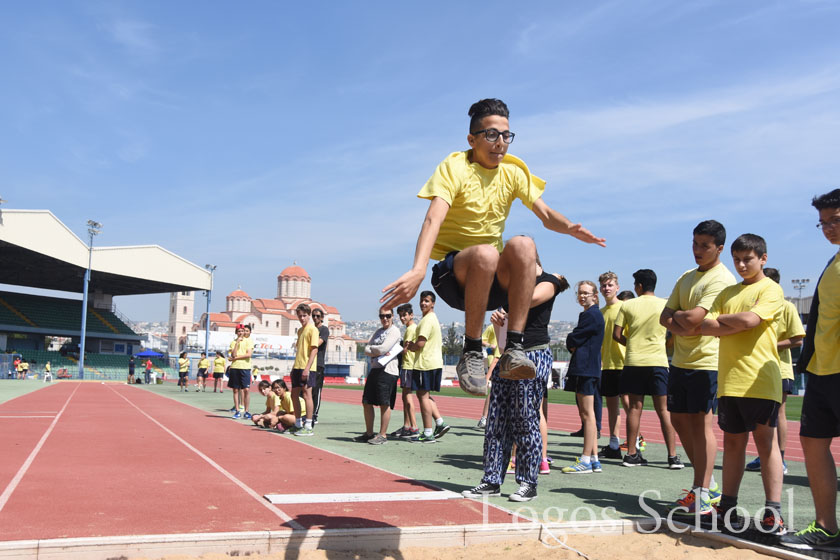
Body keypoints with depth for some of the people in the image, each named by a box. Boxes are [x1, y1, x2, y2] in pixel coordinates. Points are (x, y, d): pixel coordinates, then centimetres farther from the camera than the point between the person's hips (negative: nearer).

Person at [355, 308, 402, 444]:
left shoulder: (394, 331, -4)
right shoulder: (378, 331, 20)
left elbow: (383, 348, -16)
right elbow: (366, 350, 9)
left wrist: (372, 349, 3)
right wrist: (379, 352, -8)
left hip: (387, 370, -8)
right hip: (374, 369, 8)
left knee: (384, 404, -5)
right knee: (367, 402, 10)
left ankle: (383, 435, 2)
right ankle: (369, 433, 21)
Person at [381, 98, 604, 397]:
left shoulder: (514, 171, 7)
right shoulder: (454, 167, -9)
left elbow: (546, 214, 3)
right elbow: (433, 220, -24)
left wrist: (570, 227, -22)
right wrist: (418, 269, -42)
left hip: (494, 281, 4)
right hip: (452, 274, -4)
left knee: (522, 245, -28)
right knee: (485, 253, -37)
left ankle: (513, 350, -28)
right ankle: (472, 353, -23)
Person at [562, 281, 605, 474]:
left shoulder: (591, 315, -10)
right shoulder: (588, 314, 22)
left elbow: (573, 340, -13)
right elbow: (575, 342, 22)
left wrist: (571, 342, 6)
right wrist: (574, 346, 3)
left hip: (586, 369, -11)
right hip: (584, 369, 11)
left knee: (587, 414, -8)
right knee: (585, 414, 11)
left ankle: (586, 461, -5)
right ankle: (594, 459, 16)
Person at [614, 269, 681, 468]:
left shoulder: (628, 305, 1)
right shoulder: (665, 305, 1)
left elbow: (617, 334, 0)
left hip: (633, 361, 0)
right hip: (658, 360, 0)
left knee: (635, 407, 6)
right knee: (663, 409, 3)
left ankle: (631, 454, 9)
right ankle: (673, 456, 2)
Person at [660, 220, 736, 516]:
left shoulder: (722, 279, -12)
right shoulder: (687, 277, 16)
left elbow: (694, 317, -22)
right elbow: (665, 317, 11)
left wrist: (678, 314, -2)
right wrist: (681, 325, -9)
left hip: (705, 361, -9)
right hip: (680, 359, 9)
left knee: (701, 423, -7)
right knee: (680, 420, 11)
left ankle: (702, 497, -2)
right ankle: (708, 484, 24)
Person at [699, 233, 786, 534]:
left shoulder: (771, 289, 0)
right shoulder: (727, 292, 17)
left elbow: (749, 319, -16)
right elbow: (705, 326, 5)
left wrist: (721, 318, 1)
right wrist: (738, 324, -9)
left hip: (760, 378, -5)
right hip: (729, 379, 5)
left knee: (765, 440, -3)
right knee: (733, 441, 9)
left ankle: (773, 511, 0)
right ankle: (728, 506, 15)